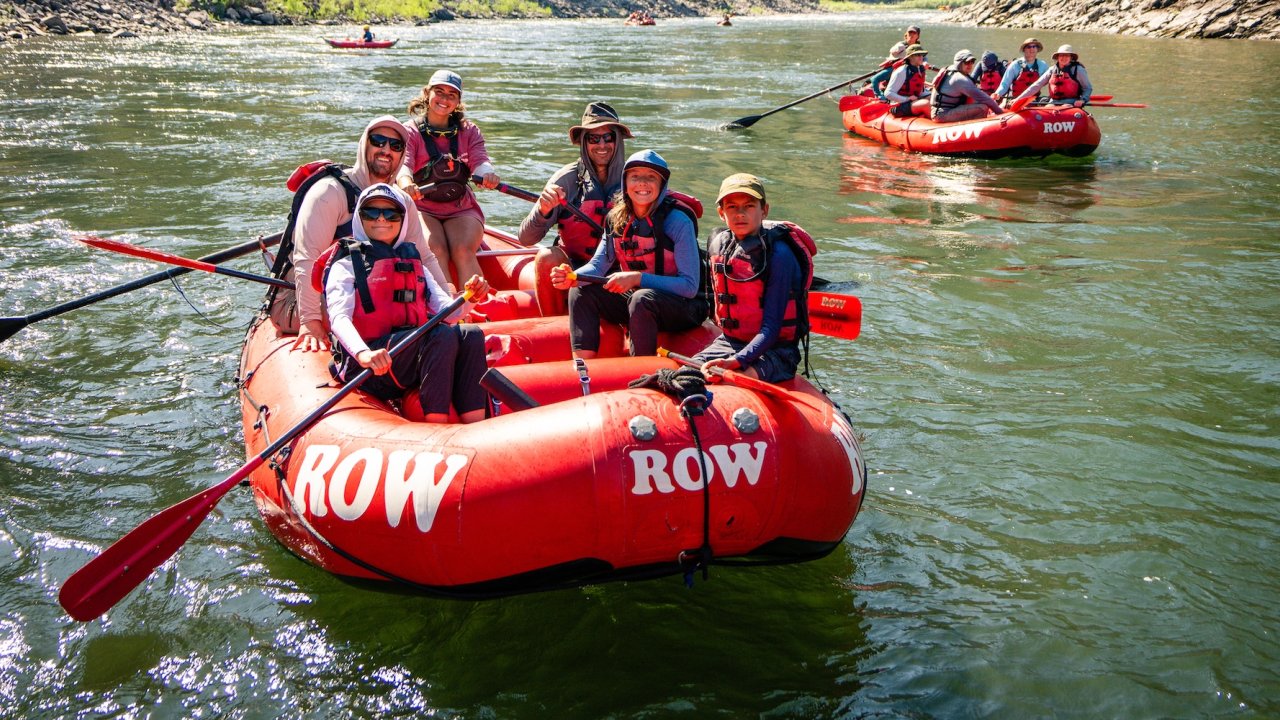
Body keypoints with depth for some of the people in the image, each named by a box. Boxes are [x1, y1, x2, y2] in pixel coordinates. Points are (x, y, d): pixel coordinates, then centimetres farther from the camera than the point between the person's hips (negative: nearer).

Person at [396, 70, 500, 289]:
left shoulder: (469, 131, 14)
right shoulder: (410, 131, 5)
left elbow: (479, 160, -5)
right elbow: (403, 165, -14)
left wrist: (487, 174, -32)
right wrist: (406, 183, -40)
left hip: (462, 209, 2)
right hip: (422, 208, -1)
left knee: (463, 250, -28)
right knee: (436, 251, -30)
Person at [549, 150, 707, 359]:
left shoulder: (678, 221, -17)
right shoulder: (616, 219, 1)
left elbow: (690, 286, -20)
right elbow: (598, 264, -1)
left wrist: (638, 278, -28)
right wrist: (573, 277, -24)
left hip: (683, 308, -6)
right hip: (634, 300, 6)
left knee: (642, 298, -35)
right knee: (581, 290, -8)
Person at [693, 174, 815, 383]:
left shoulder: (779, 255, -17)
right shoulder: (718, 243, 2)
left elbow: (772, 327, -20)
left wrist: (736, 361, -29)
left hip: (775, 349, -6)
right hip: (729, 341, 6)